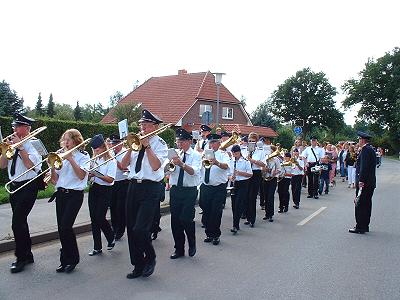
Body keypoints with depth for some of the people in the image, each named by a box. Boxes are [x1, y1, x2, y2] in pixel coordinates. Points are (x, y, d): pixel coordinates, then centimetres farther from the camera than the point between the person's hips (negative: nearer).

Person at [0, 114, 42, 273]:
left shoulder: (32, 146, -10)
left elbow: (30, 165, -24)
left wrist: (20, 147, -22)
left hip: (27, 187, -7)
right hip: (14, 187, 8)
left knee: (17, 223, -10)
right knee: (21, 222, 15)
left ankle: (21, 258, 6)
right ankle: (27, 255, 30)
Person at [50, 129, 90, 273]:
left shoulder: (83, 156, -1)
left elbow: (81, 175, -16)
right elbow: (55, 179, 11)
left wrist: (70, 159, -17)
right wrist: (52, 166, -7)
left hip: (74, 195, -5)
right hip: (60, 193, 6)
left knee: (65, 227, -13)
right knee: (61, 228, 4)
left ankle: (72, 259, 5)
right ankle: (65, 260, 17)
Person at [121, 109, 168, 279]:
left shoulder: (160, 144, -1)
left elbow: (155, 166, -17)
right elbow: (123, 165, 6)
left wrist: (146, 146, -15)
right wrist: (131, 147, -6)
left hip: (150, 189, -6)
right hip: (133, 187, 6)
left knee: (140, 229, -14)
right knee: (131, 229, 9)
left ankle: (150, 258, 14)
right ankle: (138, 266, 24)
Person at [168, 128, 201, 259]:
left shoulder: (195, 155, -3)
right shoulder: (174, 154, 10)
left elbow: (194, 171, -20)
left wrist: (182, 164, -36)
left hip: (189, 191, -4)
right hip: (175, 190, 4)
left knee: (186, 219, -10)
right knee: (175, 220, 7)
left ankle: (192, 244, 19)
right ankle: (179, 249, 22)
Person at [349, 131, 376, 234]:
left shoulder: (365, 150, -14)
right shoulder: (371, 149, 17)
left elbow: (364, 167, -21)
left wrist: (361, 181, -22)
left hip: (364, 183, -10)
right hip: (370, 182, 10)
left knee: (360, 205, -5)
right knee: (366, 205, 14)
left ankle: (360, 227, -1)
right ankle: (365, 226, 22)